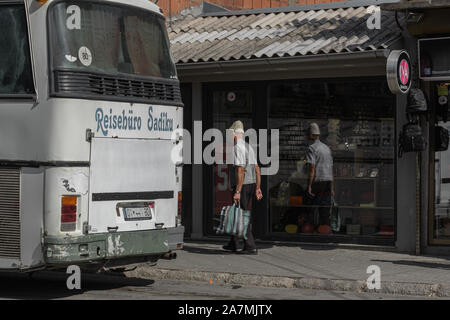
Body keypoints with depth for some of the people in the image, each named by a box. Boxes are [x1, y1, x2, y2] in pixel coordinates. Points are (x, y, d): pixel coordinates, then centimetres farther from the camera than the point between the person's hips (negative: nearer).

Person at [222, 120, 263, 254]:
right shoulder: (249, 147, 15)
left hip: (242, 186, -9)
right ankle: (233, 244, 26)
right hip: (252, 184, 9)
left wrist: (237, 192, -23)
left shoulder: (237, 148, -14)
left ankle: (250, 247, -7)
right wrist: (258, 188, 15)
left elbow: (240, 171, -22)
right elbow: (257, 169, 14)